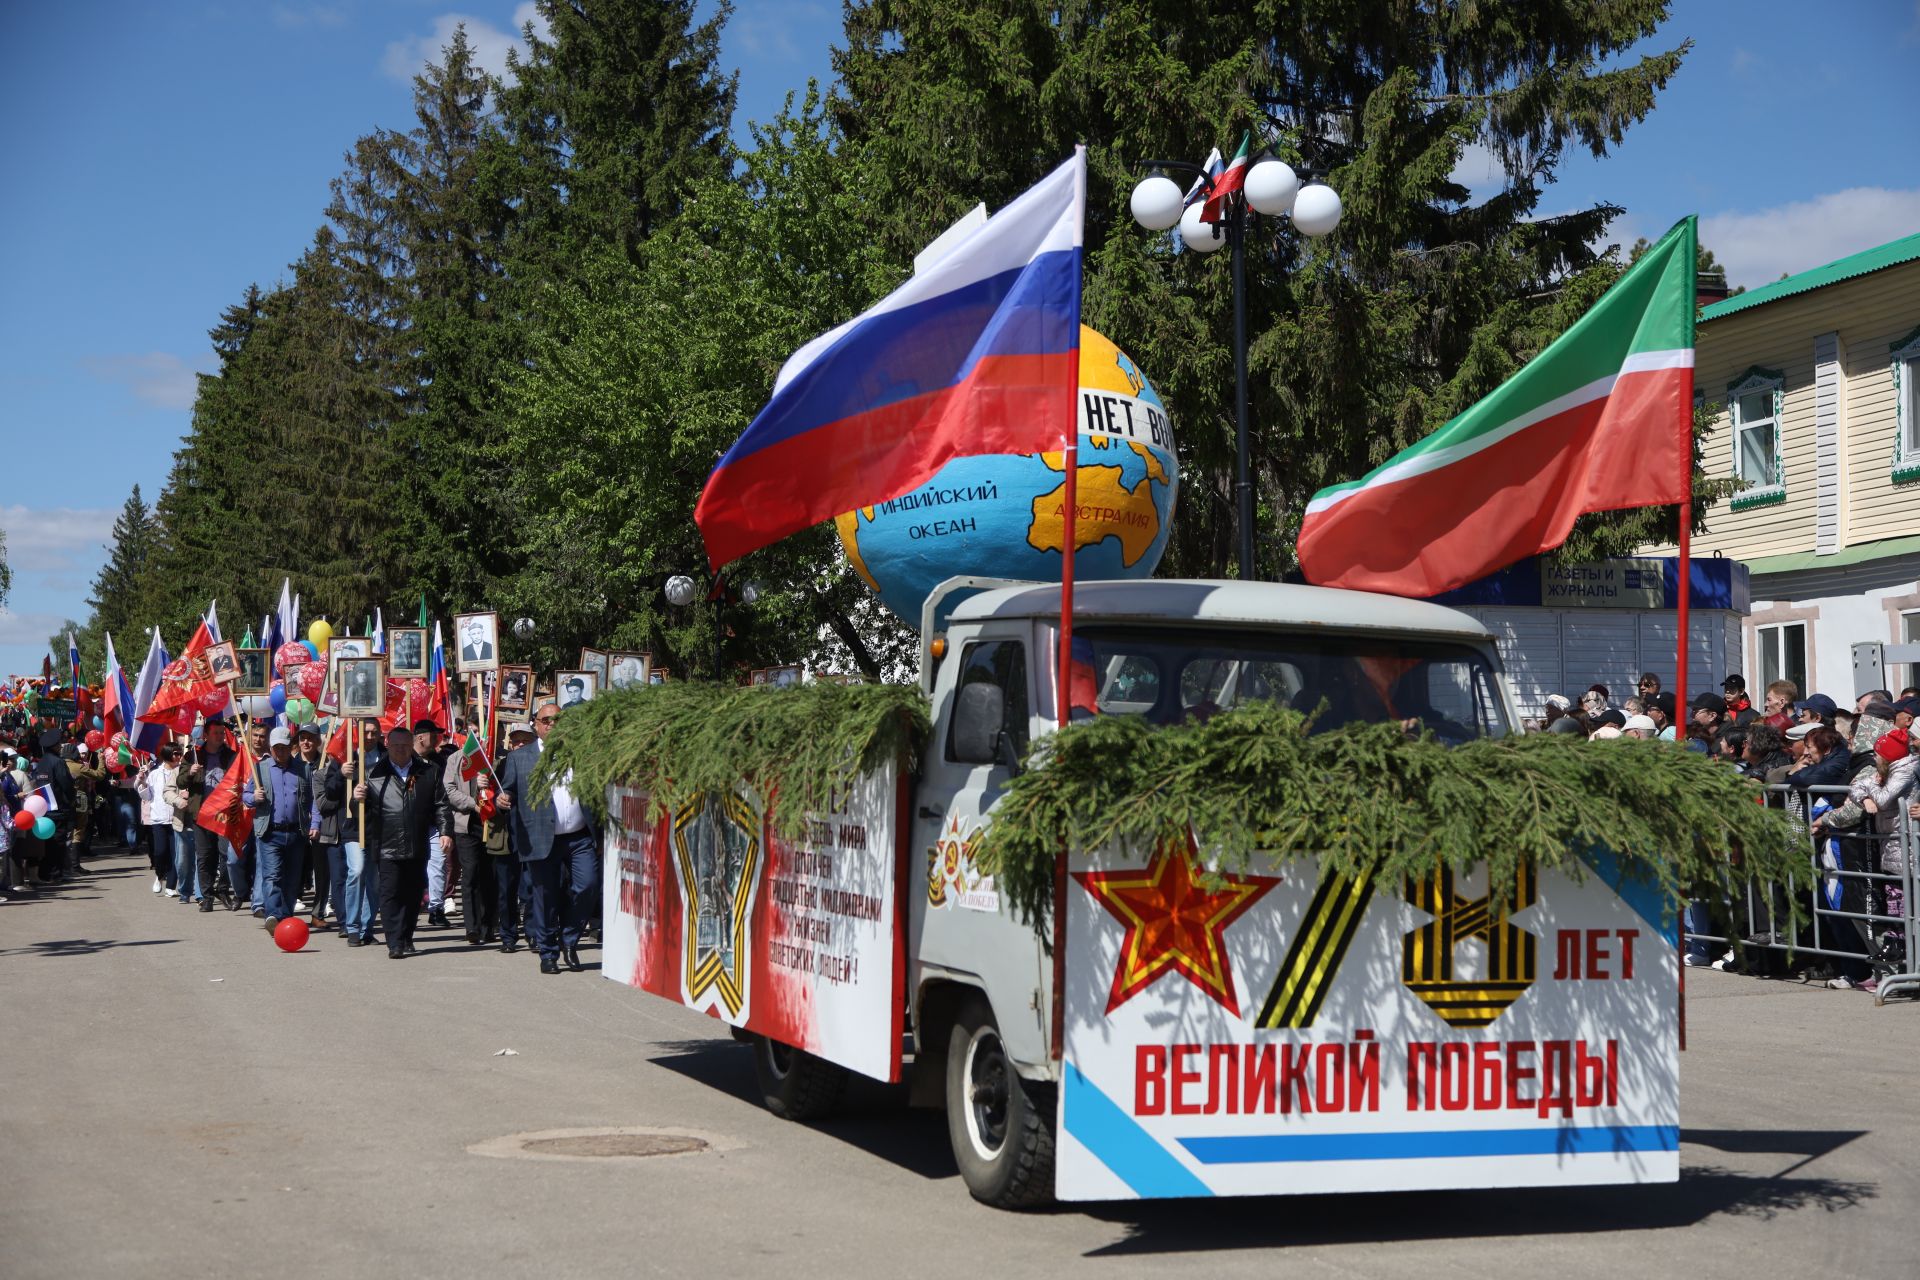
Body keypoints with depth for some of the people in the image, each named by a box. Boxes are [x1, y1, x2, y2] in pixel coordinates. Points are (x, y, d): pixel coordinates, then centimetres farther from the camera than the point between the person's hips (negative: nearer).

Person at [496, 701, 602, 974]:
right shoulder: (519, 758, 8)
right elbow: (509, 791, 5)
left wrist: (600, 836, 7)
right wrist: (503, 799, -20)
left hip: (581, 839, 1)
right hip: (542, 842, -1)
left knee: (588, 886, -10)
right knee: (545, 898, 1)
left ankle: (569, 939, 13)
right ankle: (548, 954, 14)